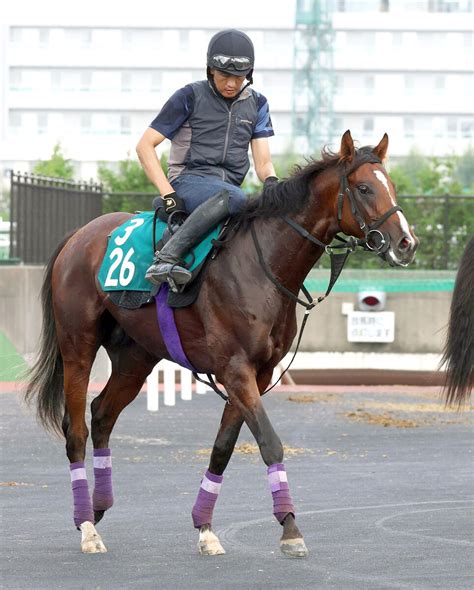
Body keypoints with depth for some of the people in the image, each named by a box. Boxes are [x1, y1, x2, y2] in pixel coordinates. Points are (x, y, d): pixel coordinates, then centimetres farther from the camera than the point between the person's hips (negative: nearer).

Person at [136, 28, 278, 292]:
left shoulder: (256, 104, 16)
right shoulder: (191, 97, 1)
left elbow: (262, 160, 11)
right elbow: (146, 145, -1)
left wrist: (271, 180, -14)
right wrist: (168, 193, -12)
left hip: (229, 186, 6)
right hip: (188, 181, -6)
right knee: (233, 198, -39)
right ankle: (166, 258, -44)